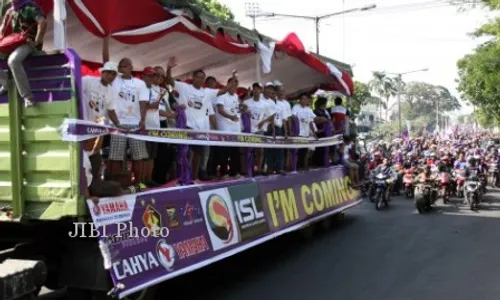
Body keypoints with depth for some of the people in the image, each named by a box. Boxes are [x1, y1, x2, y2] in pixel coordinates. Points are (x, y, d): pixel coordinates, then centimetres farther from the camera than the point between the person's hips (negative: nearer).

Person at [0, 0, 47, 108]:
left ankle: (27, 97, -35)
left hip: (29, 43, -8)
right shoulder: (10, 11, 17)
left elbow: (43, 22, -22)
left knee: (13, 60, -37)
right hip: (14, 44, 8)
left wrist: (37, 42, -22)